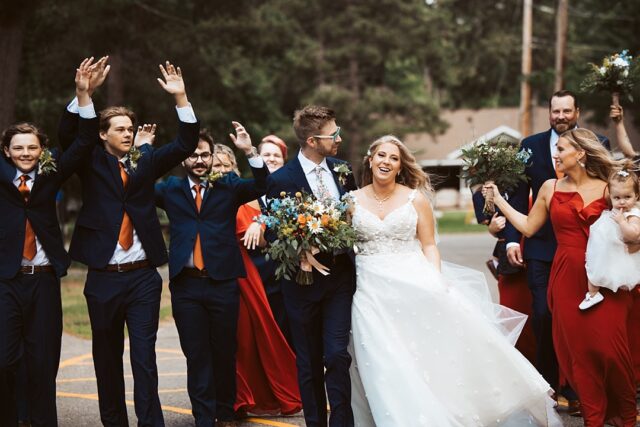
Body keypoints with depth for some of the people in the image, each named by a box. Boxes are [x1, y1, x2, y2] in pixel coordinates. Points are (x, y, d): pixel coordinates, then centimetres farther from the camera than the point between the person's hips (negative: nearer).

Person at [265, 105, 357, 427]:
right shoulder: (282, 179, -10)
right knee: (309, 362, 9)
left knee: (337, 355, -7)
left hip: (340, 277, 2)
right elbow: (271, 232, -6)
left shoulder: (343, 171, 4)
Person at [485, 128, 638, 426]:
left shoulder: (608, 189, -1)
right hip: (567, 278, 3)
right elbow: (528, 227, 13)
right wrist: (498, 199, 13)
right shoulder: (550, 188, 8)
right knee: (577, 348, 3)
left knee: (609, 347, -4)